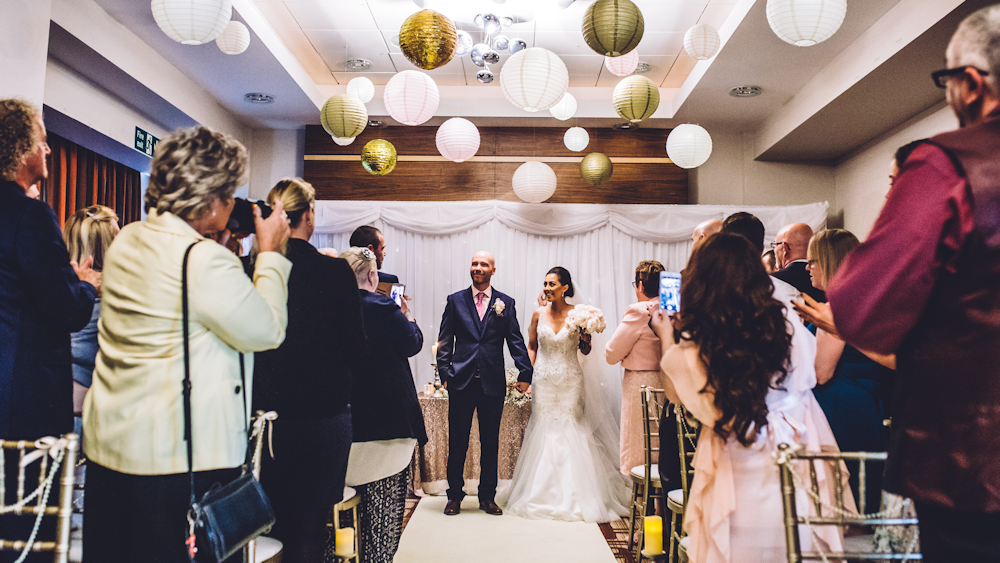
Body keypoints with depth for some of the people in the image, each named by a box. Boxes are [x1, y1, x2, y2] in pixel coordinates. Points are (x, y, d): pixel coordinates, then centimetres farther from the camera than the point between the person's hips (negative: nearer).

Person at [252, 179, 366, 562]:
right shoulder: (337, 271, -11)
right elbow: (356, 344, -6)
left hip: (266, 412, 2)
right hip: (325, 412, -2)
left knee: (267, 526, 17)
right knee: (311, 527, 11)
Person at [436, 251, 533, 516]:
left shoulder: (506, 303, 7)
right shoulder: (455, 300, 6)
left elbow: (516, 341, 4)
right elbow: (444, 342, 5)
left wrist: (525, 372, -7)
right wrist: (445, 372, -5)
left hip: (493, 383, 1)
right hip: (461, 382, 0)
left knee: (490, 443, 10)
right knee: (457, 442, 7)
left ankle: (487, 496, 24)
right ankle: (455, 495, 22)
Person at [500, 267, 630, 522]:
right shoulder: (538, 314, 1)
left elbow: (585, 351, 5)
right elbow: (531, 346, 11)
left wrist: (585, 340, -16)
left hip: (571, 381, -2)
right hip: (544, 379, 2)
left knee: (570, 430, 0)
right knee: (544, 431, 5)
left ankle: (573, 496, 13)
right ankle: (544, 495, 18)